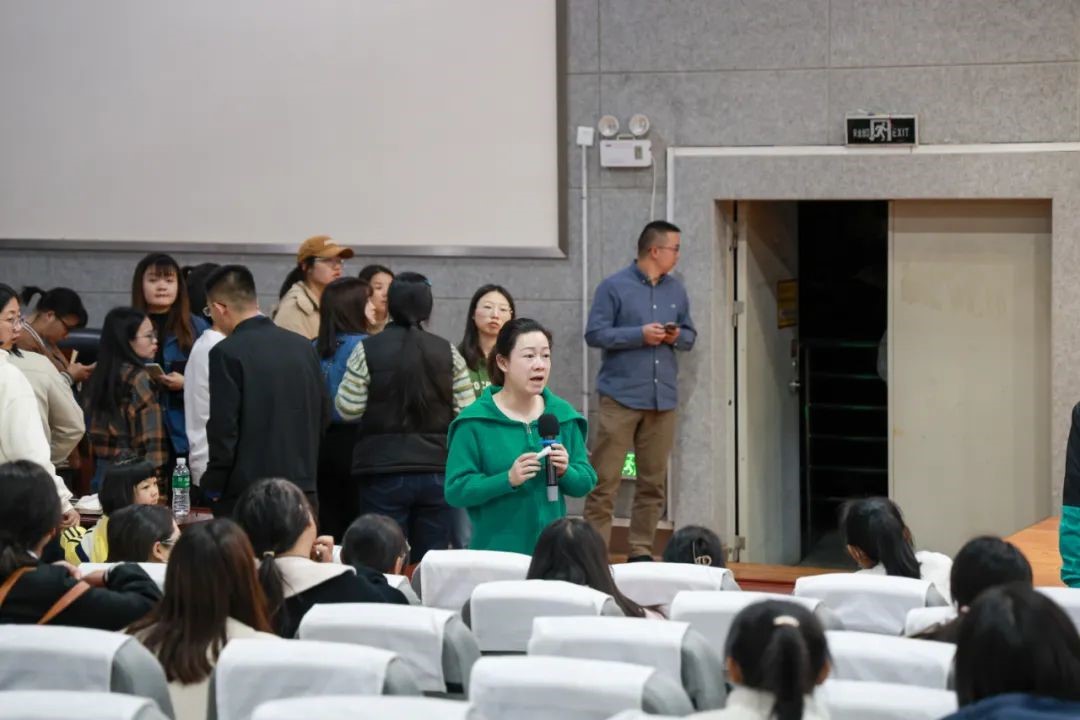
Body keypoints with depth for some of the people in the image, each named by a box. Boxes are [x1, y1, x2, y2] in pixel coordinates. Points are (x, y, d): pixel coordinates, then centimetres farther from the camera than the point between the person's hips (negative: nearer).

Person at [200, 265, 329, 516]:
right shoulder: (303, 347, 8)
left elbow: (223, 427, -13)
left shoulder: (227, 353, -11)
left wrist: (213, 486, -4)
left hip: (246, 496, -6)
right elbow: (323, 415, 13)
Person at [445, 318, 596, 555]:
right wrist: (507, 480, -23)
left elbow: (586, 482, 9)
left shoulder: (563, 415, 5)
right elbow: (455, 490, -11)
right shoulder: (475, 421, -7)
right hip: (495, 552, -3)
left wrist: (565, 473, -13)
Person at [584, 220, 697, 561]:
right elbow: (595, 333, -9)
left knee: (653, 481, 7)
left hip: (662, 398, 5)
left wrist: (678, 337, -3)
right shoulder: (614, 287, -4)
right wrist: (639, 335, -16)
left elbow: (690, 334, 20)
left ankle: (641, 551, 14)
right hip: (621, 396, -5)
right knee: (606, 478, -6)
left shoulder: (676, 290, 12)